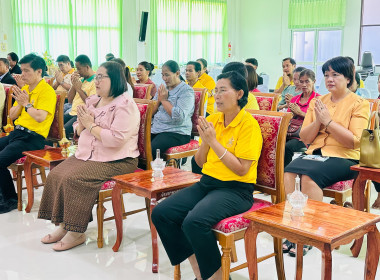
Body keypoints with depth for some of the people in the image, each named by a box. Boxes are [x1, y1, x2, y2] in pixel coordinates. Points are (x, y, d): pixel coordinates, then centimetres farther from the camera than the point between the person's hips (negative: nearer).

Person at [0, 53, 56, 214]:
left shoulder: (47, 91, -10)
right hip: (17, 132, 9)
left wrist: (26, 103, -11)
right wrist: (19, 103, 0)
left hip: (33, 137, -9)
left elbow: (40, 117, -23)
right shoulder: (24, 89, 16)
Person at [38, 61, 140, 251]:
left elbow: (116, 139, -24)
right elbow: (78, 132, 20)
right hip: (86, 155, 9)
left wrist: (91, 125, -14)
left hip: (115, 162, -8)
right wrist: (82, 124, -4)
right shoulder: (93, 101, 15)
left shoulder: (125, 105, -12)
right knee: (55, 174, -10)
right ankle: (64, 226, -1)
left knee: (72, 179, -25)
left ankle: (77, 232, -11)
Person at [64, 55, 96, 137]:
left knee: (64, 130, -29)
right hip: (72, 113, 9)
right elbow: (69, 100, 17)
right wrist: (74, 84, 3)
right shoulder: (81, 79, 18)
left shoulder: (96, 81, -8)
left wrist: (79, 89, -11)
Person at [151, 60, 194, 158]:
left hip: (176, 133, -7)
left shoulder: (186, 90, -4)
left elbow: (179, 118, -19)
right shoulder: (163, 89, 19)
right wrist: (158, 99, -1)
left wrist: (164, 100, -8)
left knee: (151, 150, -31)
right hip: (156, 130, 7)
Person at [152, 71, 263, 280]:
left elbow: (241, 169, -16)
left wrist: (214, 141, -16)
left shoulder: (248, 124, -10)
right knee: (161, 213, -9)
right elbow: (200, 163, 12)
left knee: (194, 222, -31)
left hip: (236, 190, -7)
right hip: (207, 182, 7)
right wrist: (205, 142, -7)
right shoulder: (212, 120, 9)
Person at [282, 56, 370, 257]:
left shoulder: (360, 104, 2)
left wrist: (328, 120, -11)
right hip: (315, 153, 5)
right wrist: (317, 121, -5)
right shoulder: (317, 102, 16)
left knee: (309, 175, -32)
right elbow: (304, 138, 12)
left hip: (343, 158, -5)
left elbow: (354, 142, -10)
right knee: (289, 171, -26)